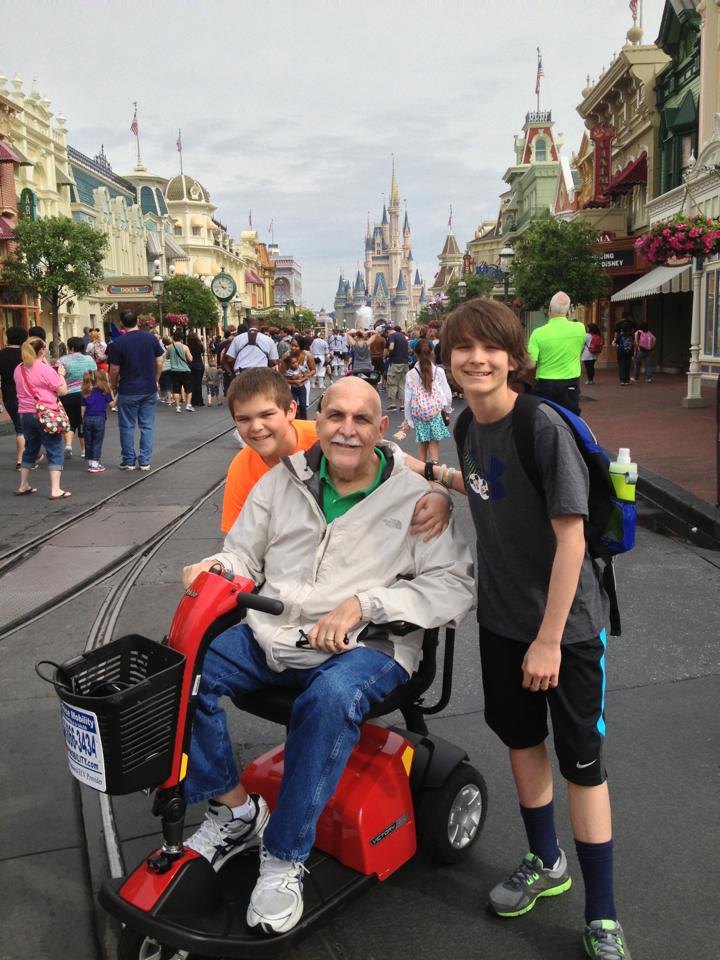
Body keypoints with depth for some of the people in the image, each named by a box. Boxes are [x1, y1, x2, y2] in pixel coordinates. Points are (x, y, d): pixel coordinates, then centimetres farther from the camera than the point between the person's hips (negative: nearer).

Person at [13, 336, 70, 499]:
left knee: (30, 449, 21)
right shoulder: (45, 369, -13)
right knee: (55, 451, -1)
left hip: (25, 414, 7)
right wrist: (61, 374, 5)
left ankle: (23, 486, 28)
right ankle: (55, 490, -7)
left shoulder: (18, 370, 6)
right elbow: (62, 391, -11)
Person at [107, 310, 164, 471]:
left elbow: (114, 370, -5)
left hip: (128, 391, -2)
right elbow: (159, 362, 3)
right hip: (149, 390, 2)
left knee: (127, 426, 8)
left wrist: (113, 386, 10)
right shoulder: (151, 338, -1)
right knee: (147, 426, 7)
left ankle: (128, 461, 14)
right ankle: (145, 461, 9)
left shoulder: (118, 343, -8)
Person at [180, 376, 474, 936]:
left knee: (332, 698, -37)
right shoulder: (283, 481, 10)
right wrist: (215, 570, -10)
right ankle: (237, 810, 3)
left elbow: (456, 585, -8)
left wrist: (364, 603, -18)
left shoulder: (414, 497, -1)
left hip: (364, 646, -4)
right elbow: (244, 556, 16)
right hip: (269, 635, 4)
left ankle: (285, 858, -15)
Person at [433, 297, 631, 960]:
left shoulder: (545, 427, -22)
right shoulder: (470, 427, -1)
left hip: (567, 621, -6)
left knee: (581, 762, 5)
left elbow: (571, 536, -22)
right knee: (520, 737, 19)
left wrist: (550, 638, -21)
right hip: (503, 616, 7)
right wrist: (439, 476, 13)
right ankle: (546, 863, 43)